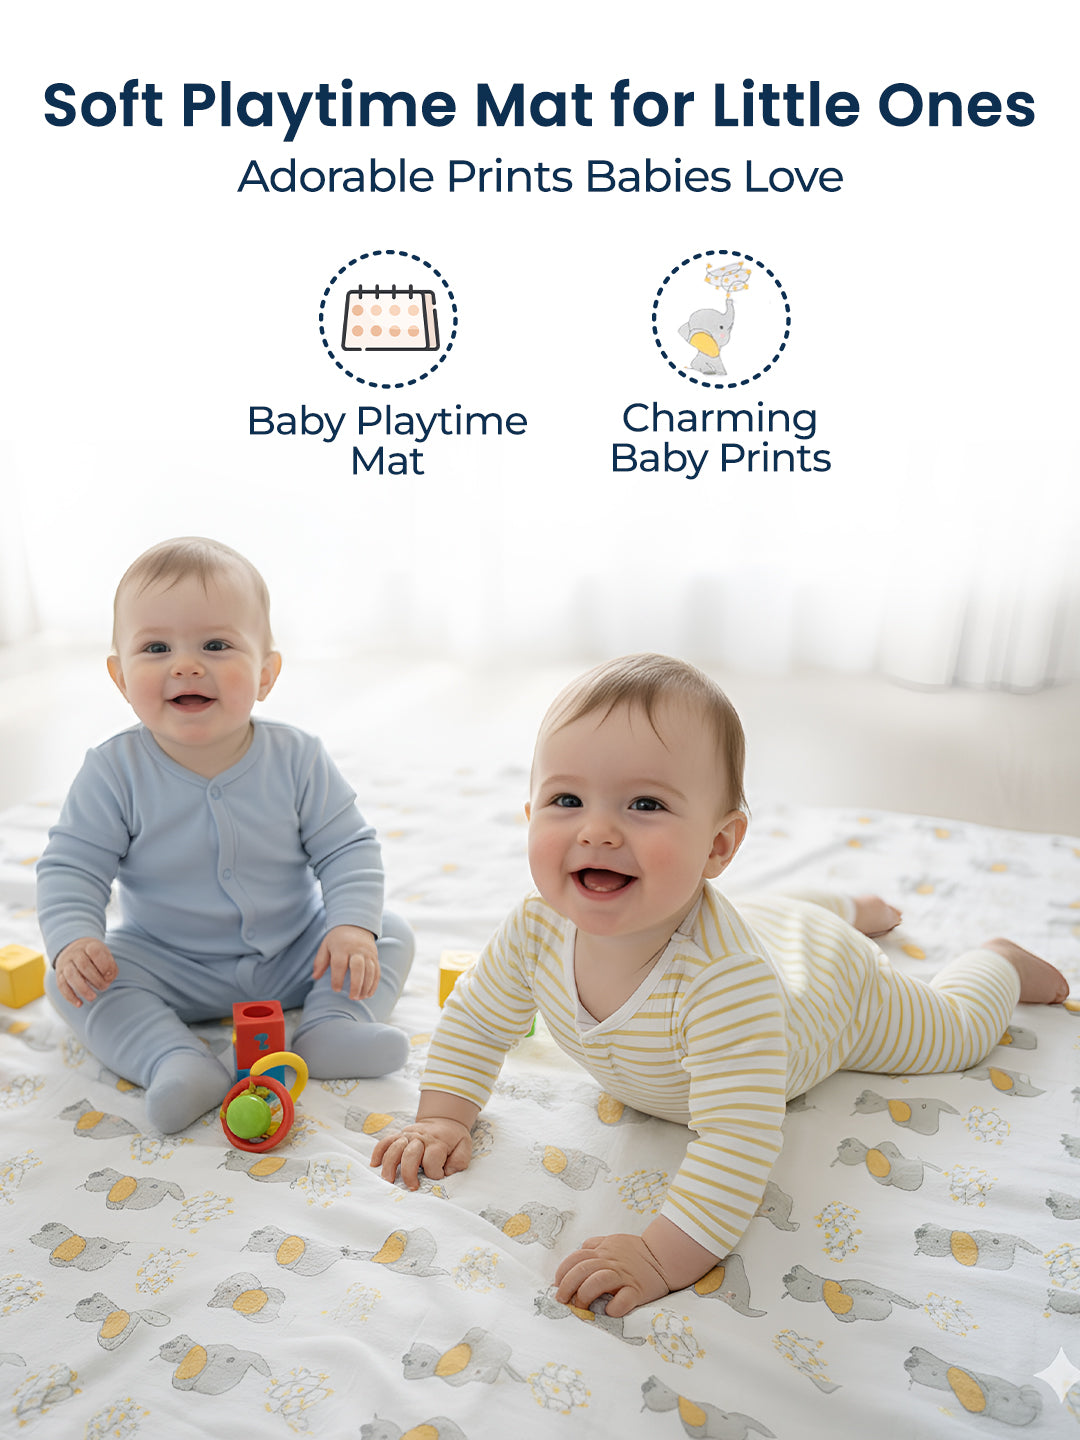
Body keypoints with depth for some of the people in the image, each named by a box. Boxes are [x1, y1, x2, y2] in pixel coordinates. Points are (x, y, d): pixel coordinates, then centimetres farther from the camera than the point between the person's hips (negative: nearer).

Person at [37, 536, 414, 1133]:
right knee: (68, 981, -21)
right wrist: (73, 939, -29)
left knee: (391, 934, -10)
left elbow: (348, 849, -10)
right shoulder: (115, 771, -16)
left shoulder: (296, 759, -15)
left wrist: (352, 925, -26)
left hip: (295, 953, 1)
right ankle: (173, 1058, -28)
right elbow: (71, 866, -11)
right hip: (167, 965, 0)